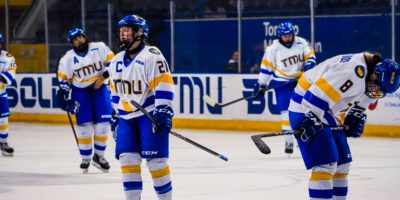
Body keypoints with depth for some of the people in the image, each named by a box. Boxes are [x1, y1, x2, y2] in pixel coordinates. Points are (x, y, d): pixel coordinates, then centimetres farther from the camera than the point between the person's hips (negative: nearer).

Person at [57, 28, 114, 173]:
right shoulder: (68, 58, -6)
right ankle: (85, 159, 10)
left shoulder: (99, 48, -9)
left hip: (100, 88, 0)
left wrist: (104, 77, -12)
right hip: (80, 91, 0)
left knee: (103, 123, -4)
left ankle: (99, 156, 13)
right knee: (84, 126, -4)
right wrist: (66, 99, -5)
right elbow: (63, 79, 1)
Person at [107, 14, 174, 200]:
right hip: (127, 117, 7)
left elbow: (164, 84, -18)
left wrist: (163, 112, -23)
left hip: (151, 114, -7)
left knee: (155, 159, -8)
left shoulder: (151, 56, -13)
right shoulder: (116, 61, 12)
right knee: (127, 157, -2)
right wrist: (115, 114, 21)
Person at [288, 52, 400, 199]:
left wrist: (356, 117, 8)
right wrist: (310, 120, -32)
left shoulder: (370, 78, 4)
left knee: (342, 162, 14)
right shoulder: (353, 71, -28)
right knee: (326, 163, -17)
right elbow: (319, 93, -32)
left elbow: (358, 101, 23)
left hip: (326, 113, 10)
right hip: (305, 108, -10)